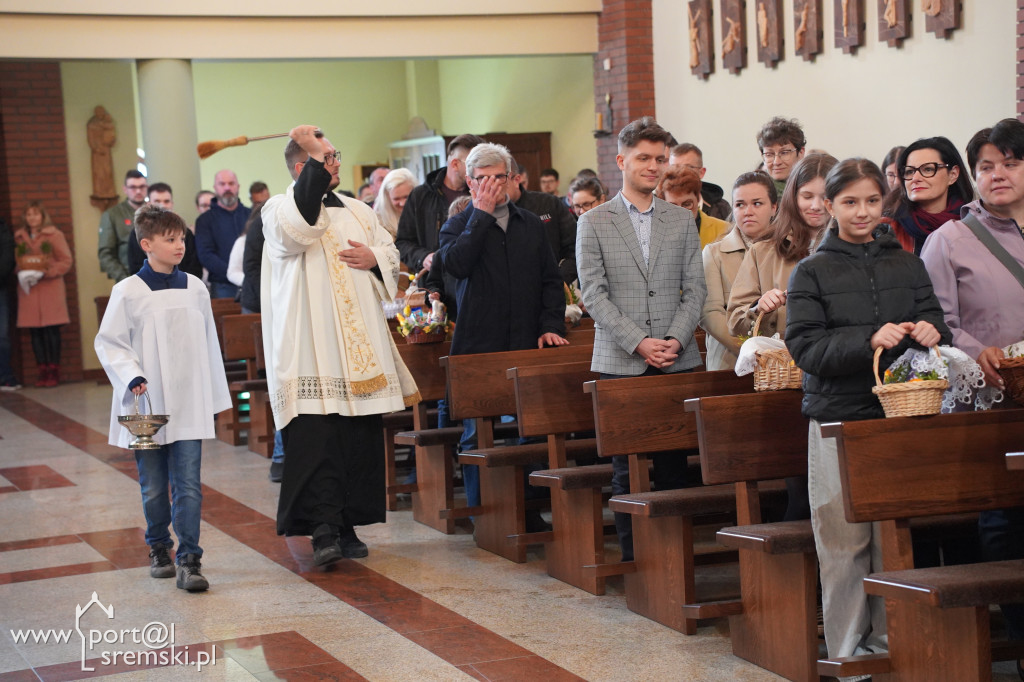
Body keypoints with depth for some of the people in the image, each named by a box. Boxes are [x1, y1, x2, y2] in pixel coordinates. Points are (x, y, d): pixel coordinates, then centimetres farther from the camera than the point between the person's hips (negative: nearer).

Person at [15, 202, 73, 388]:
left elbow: (66, 261, -1)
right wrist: (21, 273, -4)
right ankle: (43, 372, 5)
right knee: (35, 332, 1)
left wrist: (45, 273, -12)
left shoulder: (54, 235, 1)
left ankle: (54, 372, -2)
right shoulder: (19, 238, 13)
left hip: (50, 288, -3)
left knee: (51, 330, -6)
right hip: (28, 290, 3)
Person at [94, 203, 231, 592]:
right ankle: (159, 549, 30)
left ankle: (189, 561, -5)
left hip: (189, 405, 2)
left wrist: (214, 397, 13)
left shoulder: (195, 289, 5)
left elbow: (208, 344, 12)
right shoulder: (129, 292, -5)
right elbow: (108, 343, -2)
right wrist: (132, 377, -16)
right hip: (146, 406, -1)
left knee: (188, 484, -6)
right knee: (153, 488, 10)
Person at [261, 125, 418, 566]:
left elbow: (392, 255, 22)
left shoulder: (358, 211, 18)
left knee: (361, 438, 6)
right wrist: (314, 160, -18)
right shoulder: (279, 209, 0)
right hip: (309, 351, -6)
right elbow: (300, 228, -23)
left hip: (359, 347, 6)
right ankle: (323, 531, -15)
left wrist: (374, 259, -2)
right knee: (315, 438, -13)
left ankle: (347, 525, 14)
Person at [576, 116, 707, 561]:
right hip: (621, 362, -2)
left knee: (674, 463, 4)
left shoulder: (683, 221, 11)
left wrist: (675, 341, -9)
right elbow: (594, 294, -3)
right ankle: (632, 556, 7)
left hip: (678, 361, 2)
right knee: (626, 467, -1)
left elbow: (695, 289, 7)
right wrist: (639, 343, -13)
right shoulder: (593, 223, 3)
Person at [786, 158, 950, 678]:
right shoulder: (812, 273, 2)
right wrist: (870, 341, -21)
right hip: (838, 420, -2)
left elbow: (936, 322, 13)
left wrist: (929, 333, -12)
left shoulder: (907, 264, 11)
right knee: (843, 541, 0)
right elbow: (805, 347, -8)